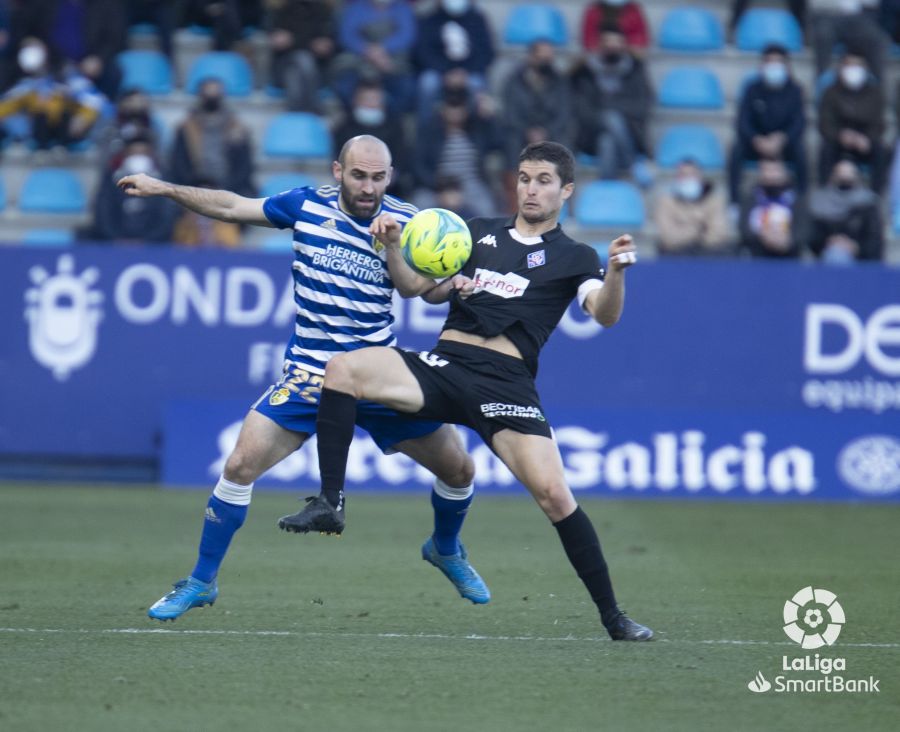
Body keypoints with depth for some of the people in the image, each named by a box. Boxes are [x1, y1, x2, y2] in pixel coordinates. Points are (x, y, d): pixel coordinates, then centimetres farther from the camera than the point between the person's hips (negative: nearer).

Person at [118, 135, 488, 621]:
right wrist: (164, 189, -1)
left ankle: (446, 550, 36)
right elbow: (232, 207, 5)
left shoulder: (403, 220, -4)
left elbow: (413, 288, -17)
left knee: (459, 470, 3)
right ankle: (201, 583, 1)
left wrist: (391, 248, -35)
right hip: (310, 375, -1)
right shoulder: (308, 206, -4)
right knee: (241, 465, -14)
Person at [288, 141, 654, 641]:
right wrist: (393, 246, 10)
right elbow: (430, 291, 26)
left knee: (553, 493, -18)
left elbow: (605, 314, -8)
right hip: (443, 366, 3)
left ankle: (613, 617, -5)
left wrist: (617, 271, -28)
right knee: (343, 369, -20)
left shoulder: (573, 257, 9)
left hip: (506, 384, -3)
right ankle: (331, 503, -18)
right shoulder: (479, 233, 21)